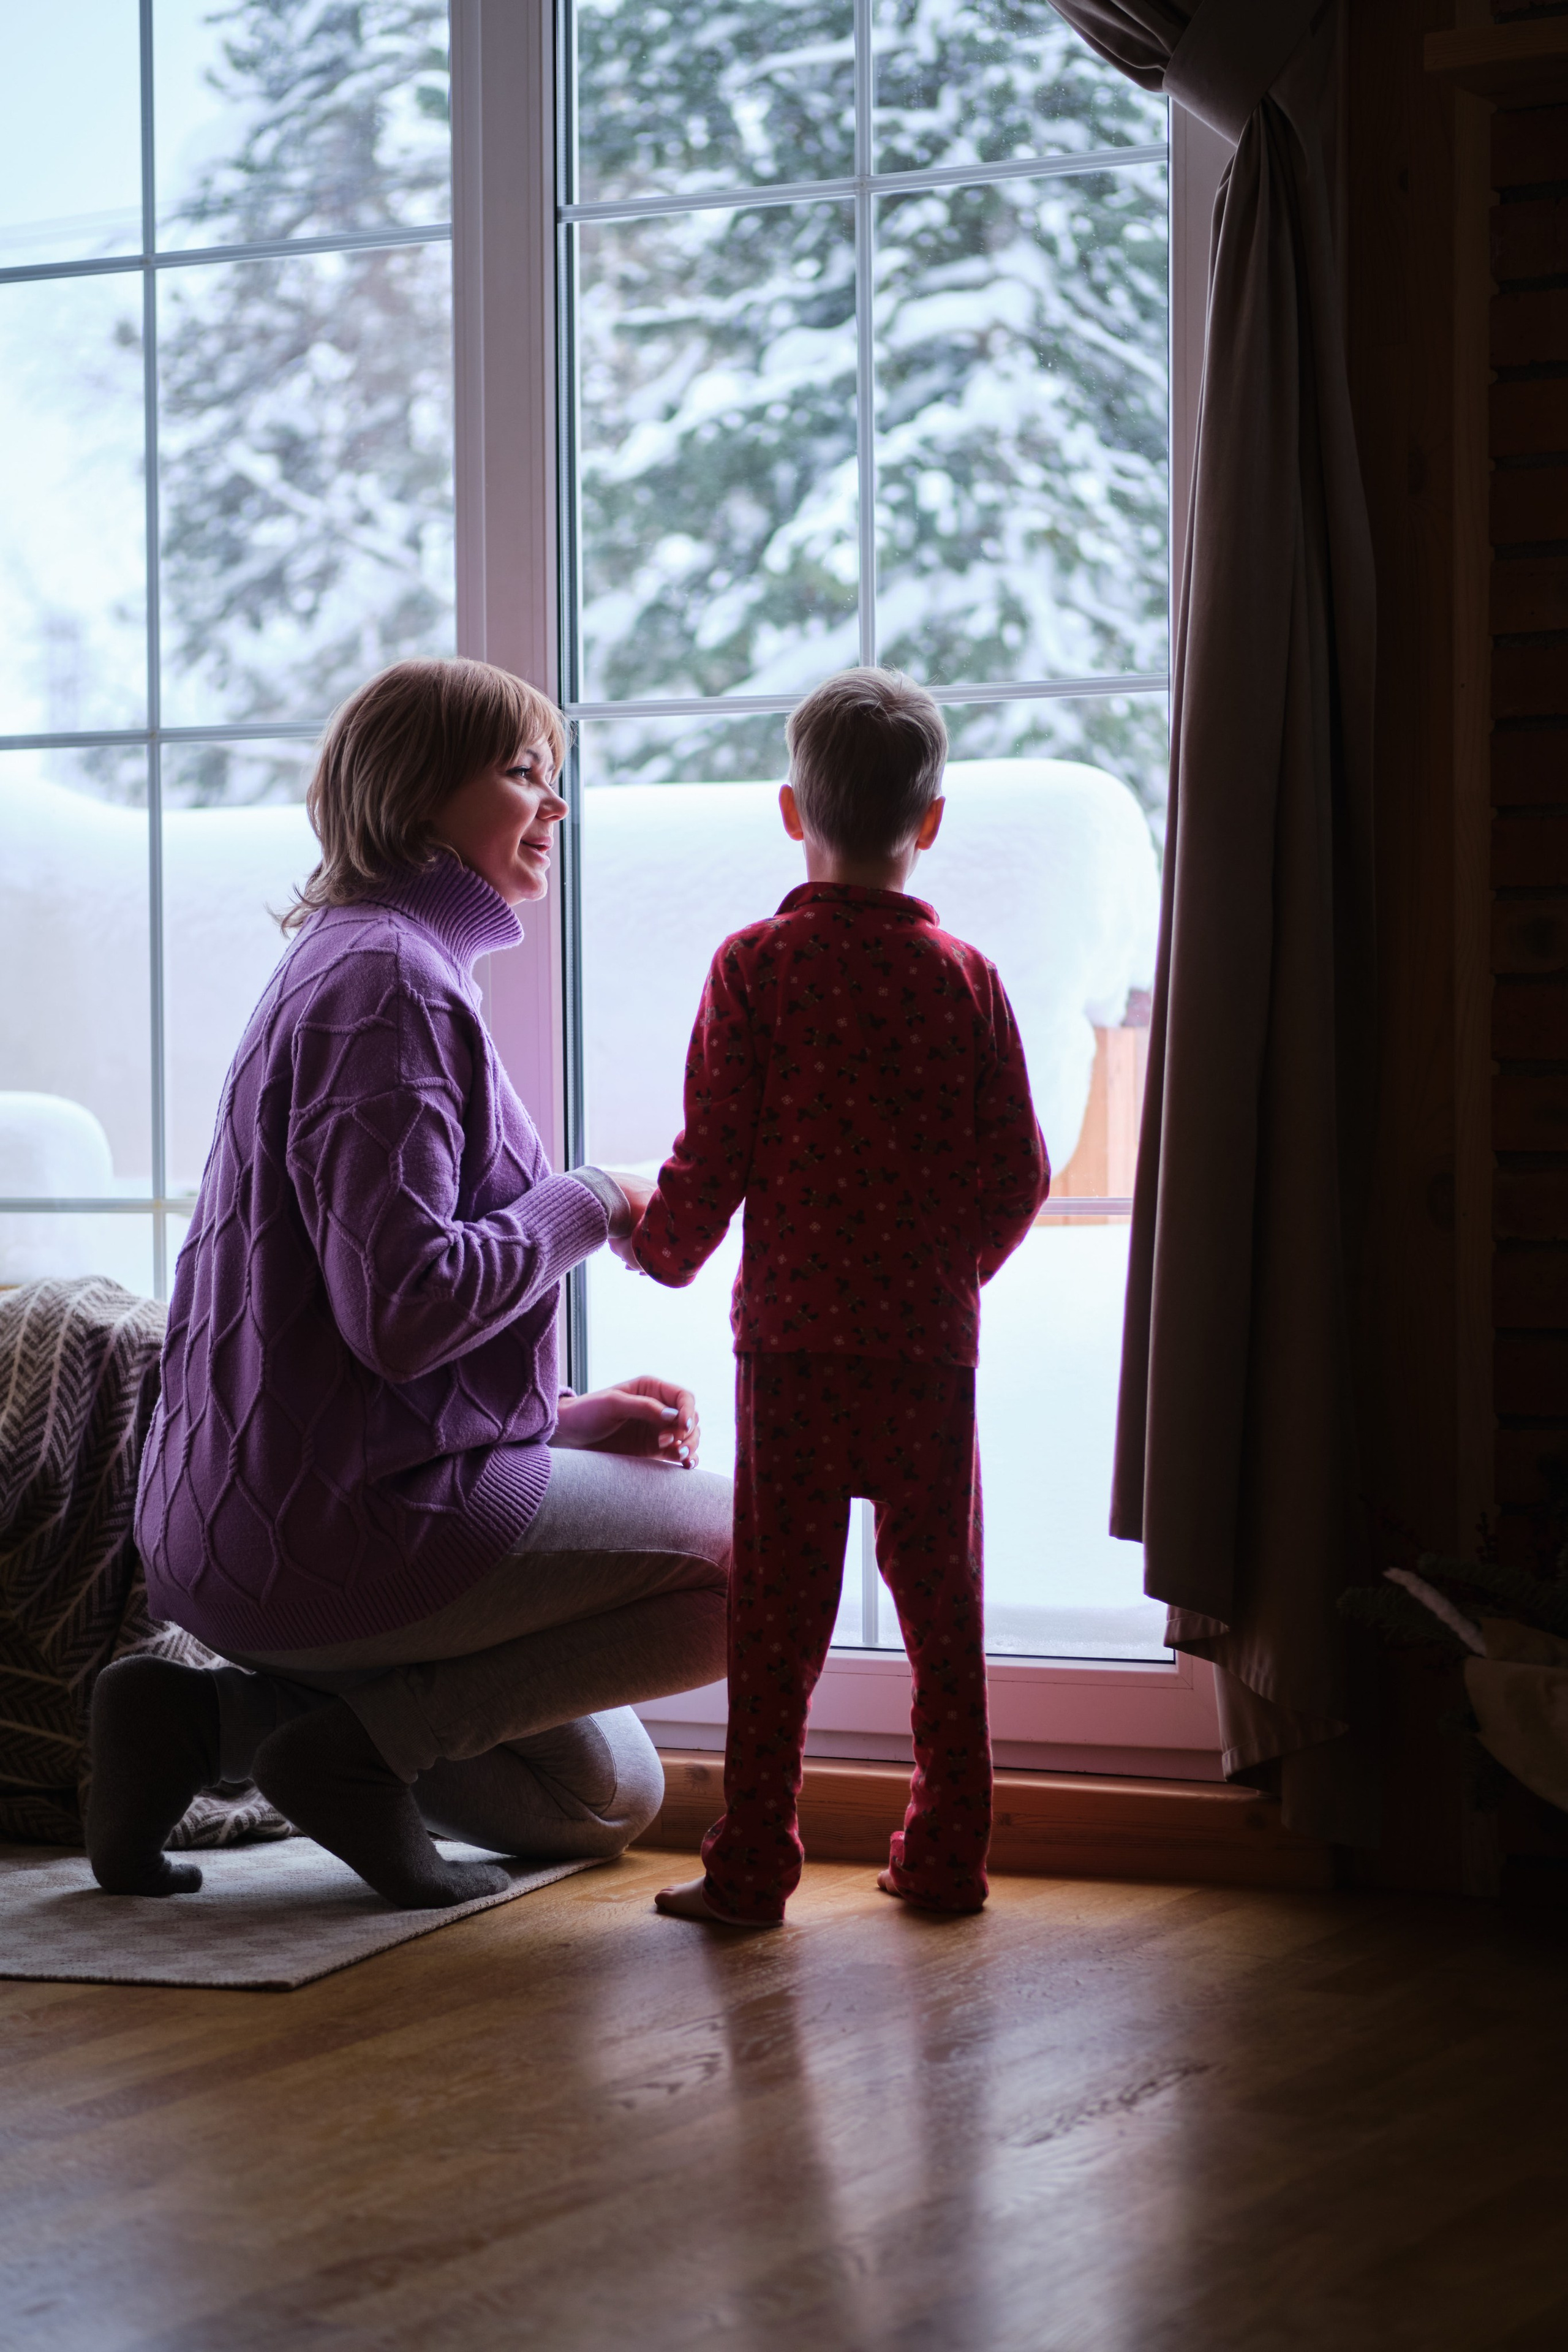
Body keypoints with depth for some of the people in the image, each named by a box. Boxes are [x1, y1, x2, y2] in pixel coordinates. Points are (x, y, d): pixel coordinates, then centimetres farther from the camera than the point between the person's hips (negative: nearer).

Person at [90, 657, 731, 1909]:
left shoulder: (374, 965, 21)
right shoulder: (387, 980, -13)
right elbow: (402, 1309, -25)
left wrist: (565, 1418, 10)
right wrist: (591, 1204, -9)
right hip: (347, 1523, -10)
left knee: (608, 1795, 20)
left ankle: (210, 1715, 7)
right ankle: (364, 1737, -9)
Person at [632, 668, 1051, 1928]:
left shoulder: (756, 964, -5)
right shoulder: (964, 974, 1)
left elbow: (713, 1157, -7)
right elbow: (1019, 1173, 2)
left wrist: (661, 1247, 13)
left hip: (794, 1338, -1)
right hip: (933, 1341, 2)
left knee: (781, 1603, 3)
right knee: (941, 1599, 11)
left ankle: (753, 1865, 5)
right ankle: (946, 1856, 16)